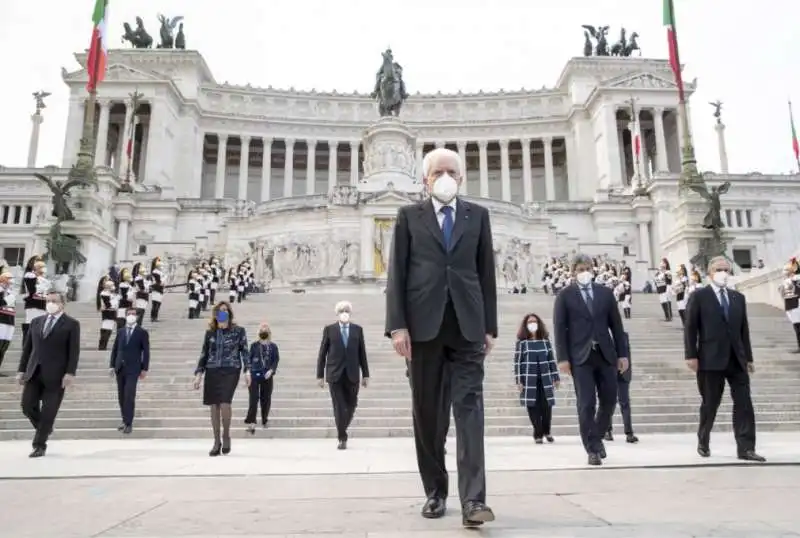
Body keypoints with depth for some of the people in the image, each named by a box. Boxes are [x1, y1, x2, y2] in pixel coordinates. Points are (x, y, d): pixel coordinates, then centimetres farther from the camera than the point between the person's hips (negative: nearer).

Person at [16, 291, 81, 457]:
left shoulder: (72, 324, 0)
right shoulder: (36, 322, 14)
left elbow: (74, 351, -6)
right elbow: (27, 348, 15)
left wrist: (70, 373, -15)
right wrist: (21, 370, 7)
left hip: (55, 375, -4)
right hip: (34, 372, 5)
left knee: (48, 412, -1)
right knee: (27, 407, 1)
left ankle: (39, 445, 12)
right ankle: (44, 429, 29)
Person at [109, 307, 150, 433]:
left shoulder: (142, 332, -1)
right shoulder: (120, 331, 11)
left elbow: (146, 351, -2)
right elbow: (115, 349, 12)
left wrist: (144, 369, -7)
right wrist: (112, 365, 4)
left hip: (133, 369, -4)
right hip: (120, 368, 5)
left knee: (129, 396, -10)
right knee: (121, 397, 7)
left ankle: (128, 423, -6)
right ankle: (125, 421, 17)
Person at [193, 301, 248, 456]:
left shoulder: (239, 331, 1)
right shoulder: (210, 332, 8)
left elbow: (245, 351, 2)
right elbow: (204, 354, 11)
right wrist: (199, 374, 5)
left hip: (230, 371, -3)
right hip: (212, 372, 3)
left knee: (224, 404, -16)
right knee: (214, 406, 3)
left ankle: (226, 436, 7)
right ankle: (217, 442, 16)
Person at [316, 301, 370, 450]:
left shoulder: (358, 329, 7)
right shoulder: (329, 329, 3)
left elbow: (362, 353, 8)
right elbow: (322, 353, 3)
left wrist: (365, 374, 4)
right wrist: (320, 375, -2)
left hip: (352, 374, 2)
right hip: (335, 374, -2)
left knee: (351, 406, 7)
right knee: (339, 408, -4)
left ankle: (341, 431, 31)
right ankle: (342, 438, 6)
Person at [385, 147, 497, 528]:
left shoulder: (477, 215, 13)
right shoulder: (409, 216, 9)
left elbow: (486, 272, 11)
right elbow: (397, 272, 2)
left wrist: (490, 325, 6)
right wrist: (398, 325, -7)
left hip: (467, 325, 0)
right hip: (423, 323, 0)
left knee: (469, 406, -8)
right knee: (426, 411, 5)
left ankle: (473, 499, -8)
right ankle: (435, 492, 18)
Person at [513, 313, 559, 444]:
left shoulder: (545, 340, 9)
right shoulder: (521, 342, 0)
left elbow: (551, 360, 11)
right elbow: (517, 362, -2)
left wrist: (556, 377, 9)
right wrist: (518, 381, -7)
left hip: (545, 379, 2)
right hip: (529, 380, -2)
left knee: (546, 406, 0)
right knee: (533, 406, -1)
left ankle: (546, 431, 21)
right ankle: (538, 434, 11)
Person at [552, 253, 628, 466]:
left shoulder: (605, 293, 11)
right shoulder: (565, 295, 2)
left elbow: (616, 325, 11)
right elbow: (559, 328, -3)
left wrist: (622, 353, 6)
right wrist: (562, 357, -10)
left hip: (605, 354, 4)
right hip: (580, 356, -3)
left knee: (609, 400, 8)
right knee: (586, 404, -4)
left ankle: (596, 437, 31)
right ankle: (592, 449, 7)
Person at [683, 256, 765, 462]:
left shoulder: (738, 298, 14)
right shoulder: (699, 296, 0)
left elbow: (744, 329, 14)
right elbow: (690, 328, -5)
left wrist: (748, 357, 10)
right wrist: (691, 355, -11)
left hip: (737, 359, 4)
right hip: (711, 359, -4)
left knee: (744, 404, -2)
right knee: (710, 404, 5)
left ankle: (745, 448, 1)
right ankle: (703, 442, 21)